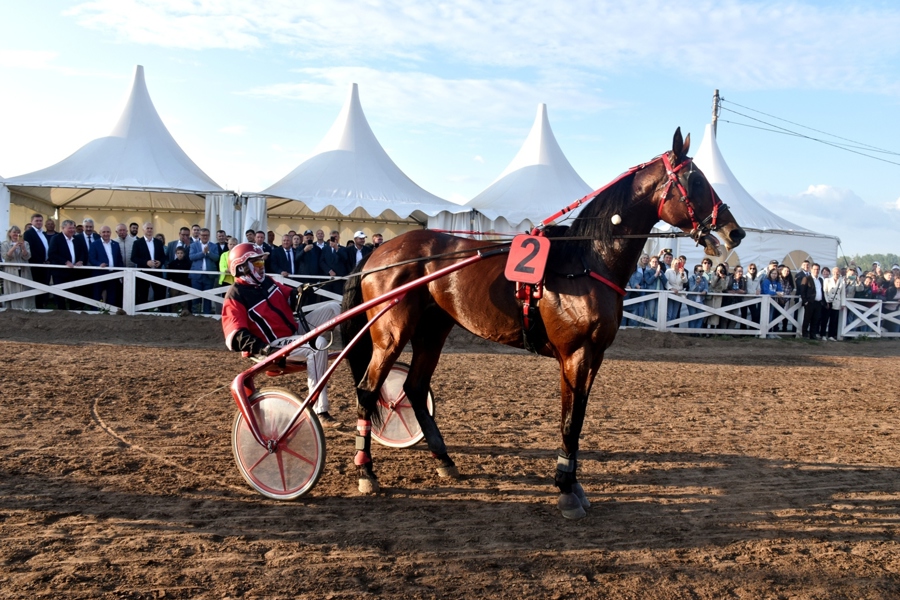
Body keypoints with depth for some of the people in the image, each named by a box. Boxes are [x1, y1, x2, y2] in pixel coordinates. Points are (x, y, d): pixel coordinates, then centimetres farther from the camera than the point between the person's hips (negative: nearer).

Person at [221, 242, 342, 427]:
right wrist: (260, 348, -36)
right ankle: (320, 413, -34)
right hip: (275, 345, -8)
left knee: (331, 307, 0)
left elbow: (290, 297, 19)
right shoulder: (235, 296, -13)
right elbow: (235, 337, -22)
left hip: (296, 331, 8)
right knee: (317, 347, -34)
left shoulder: (266, 281, 11)